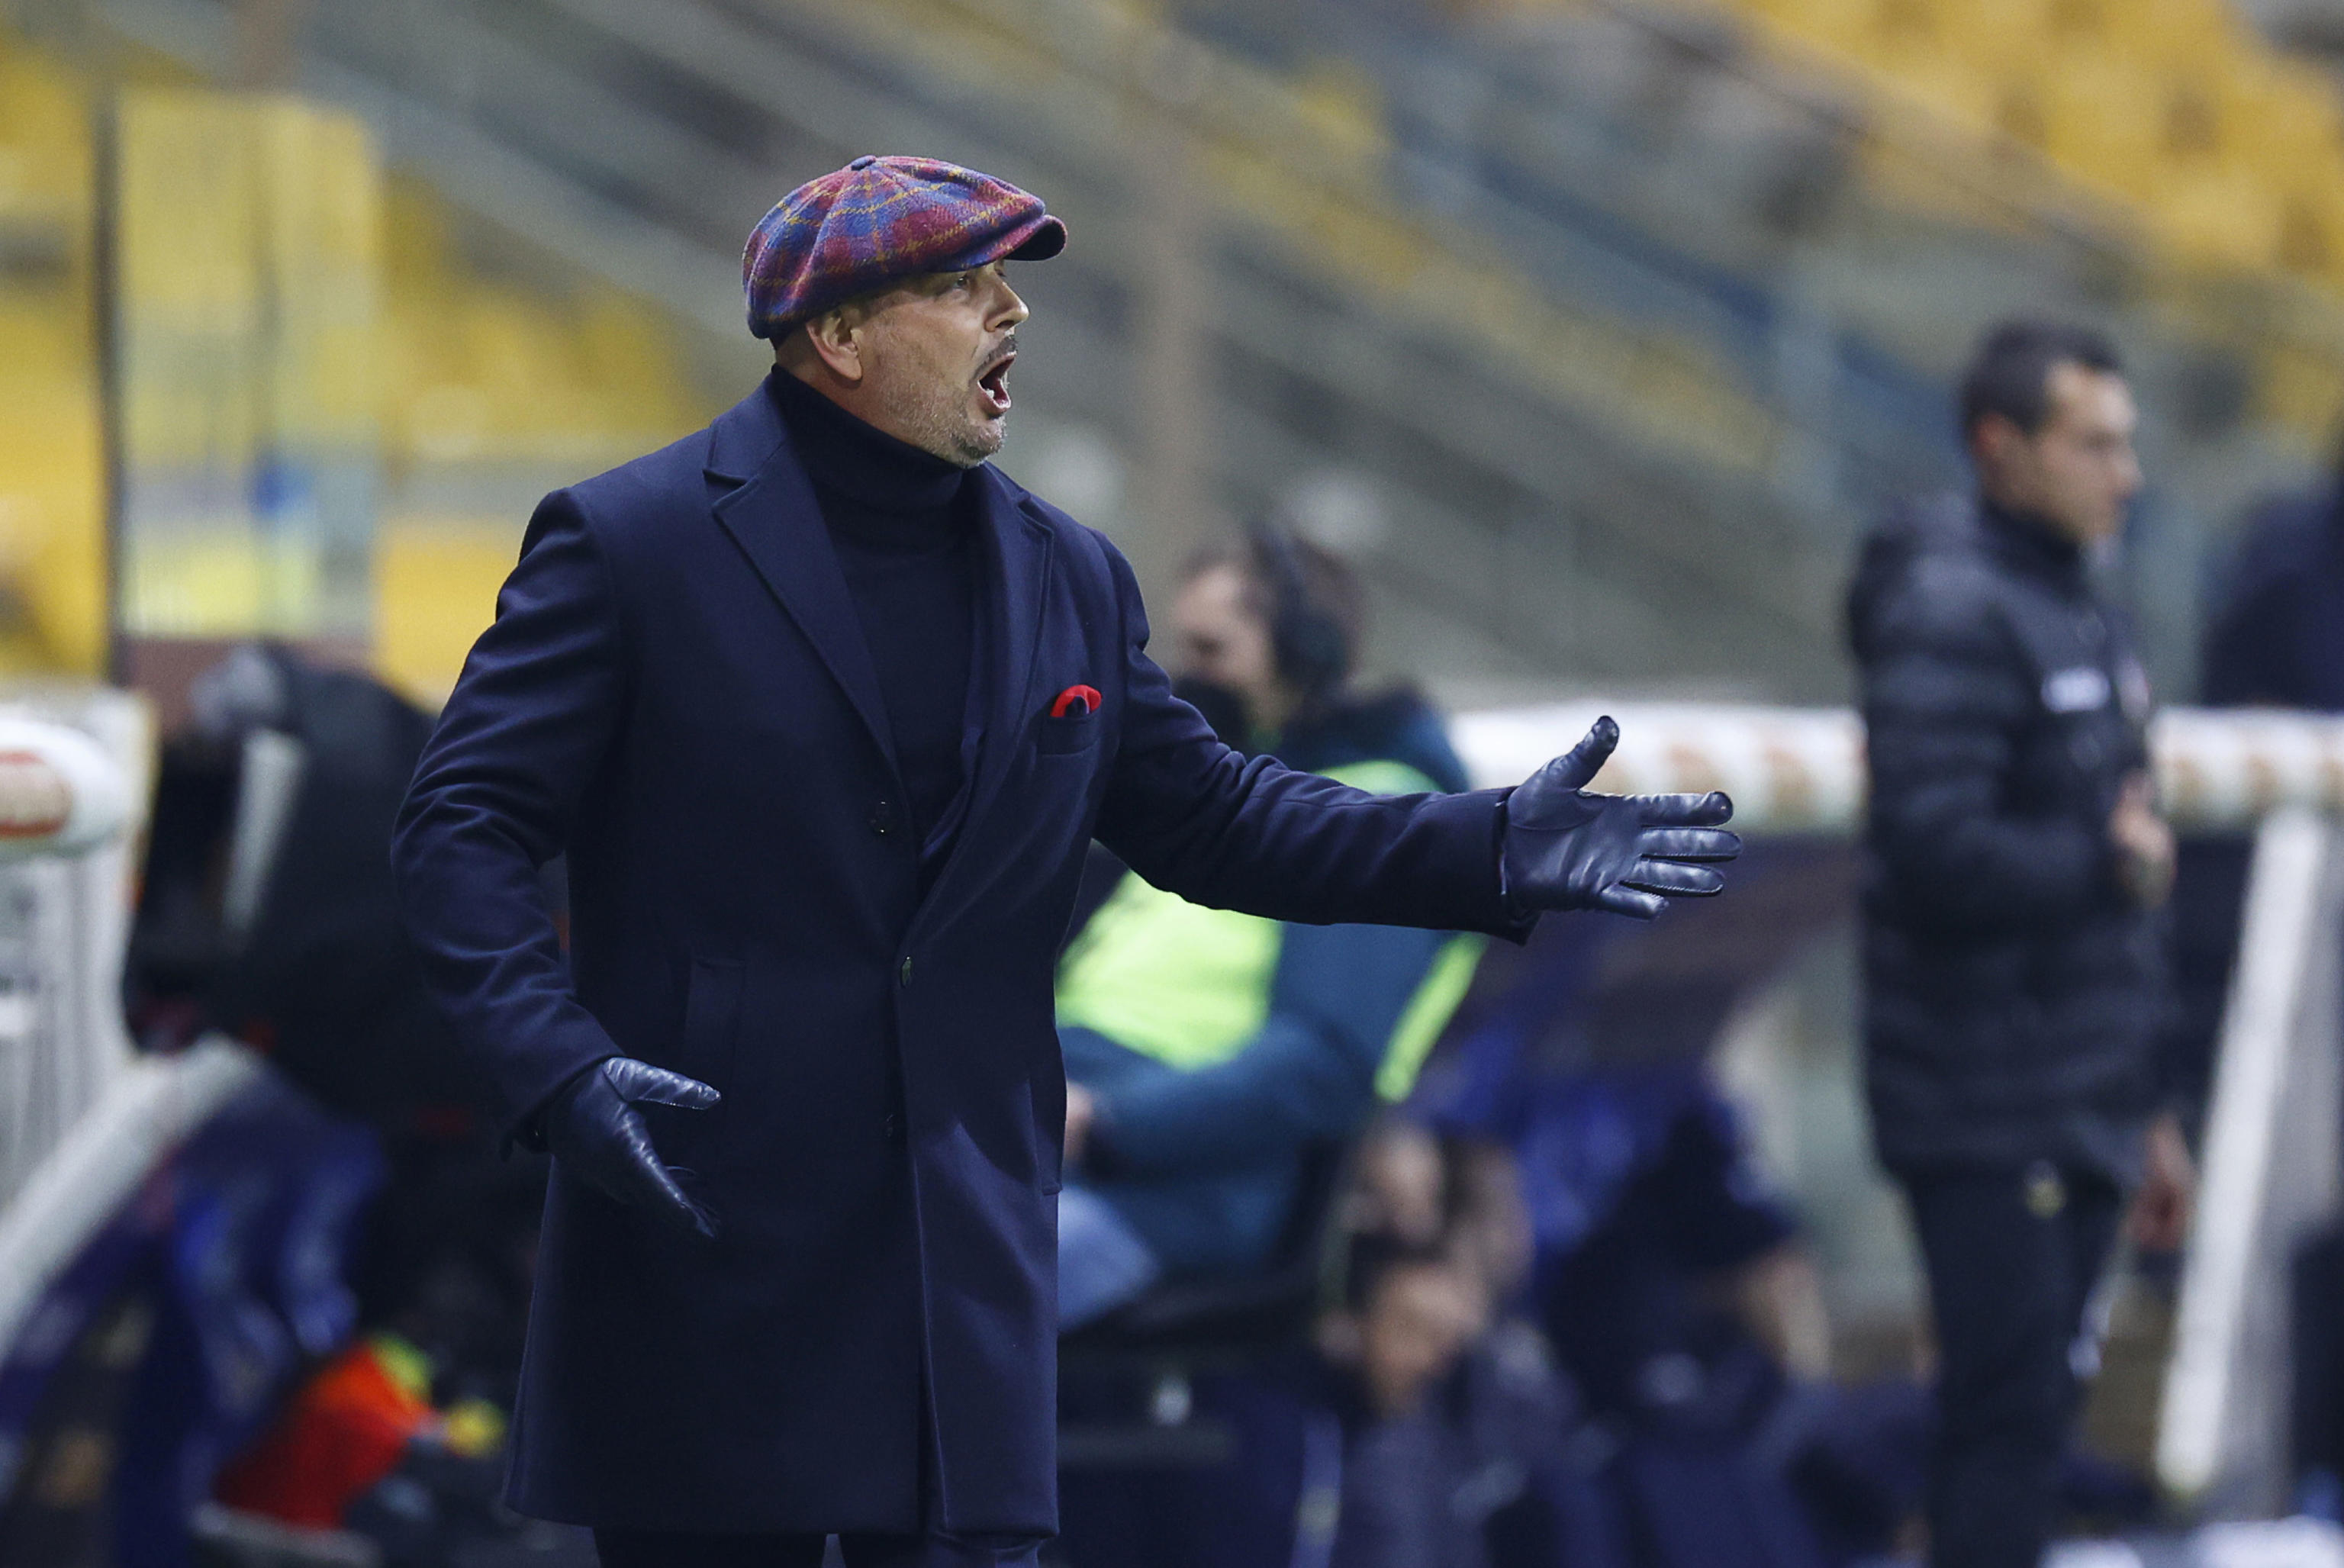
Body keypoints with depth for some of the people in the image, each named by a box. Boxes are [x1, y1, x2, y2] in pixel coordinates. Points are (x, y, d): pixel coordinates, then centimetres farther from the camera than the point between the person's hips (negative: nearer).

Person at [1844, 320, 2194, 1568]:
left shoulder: (2081, 617, 18)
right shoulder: (1951, 611, -13)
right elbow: (1937, 853, -25)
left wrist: (2143, 1113, 22)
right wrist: (2108, 859, -10)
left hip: (2080, 1120, 9)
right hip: (1988, 1125, -9)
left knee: (2025, 1422, 11)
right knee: (2010, 1418, -10)